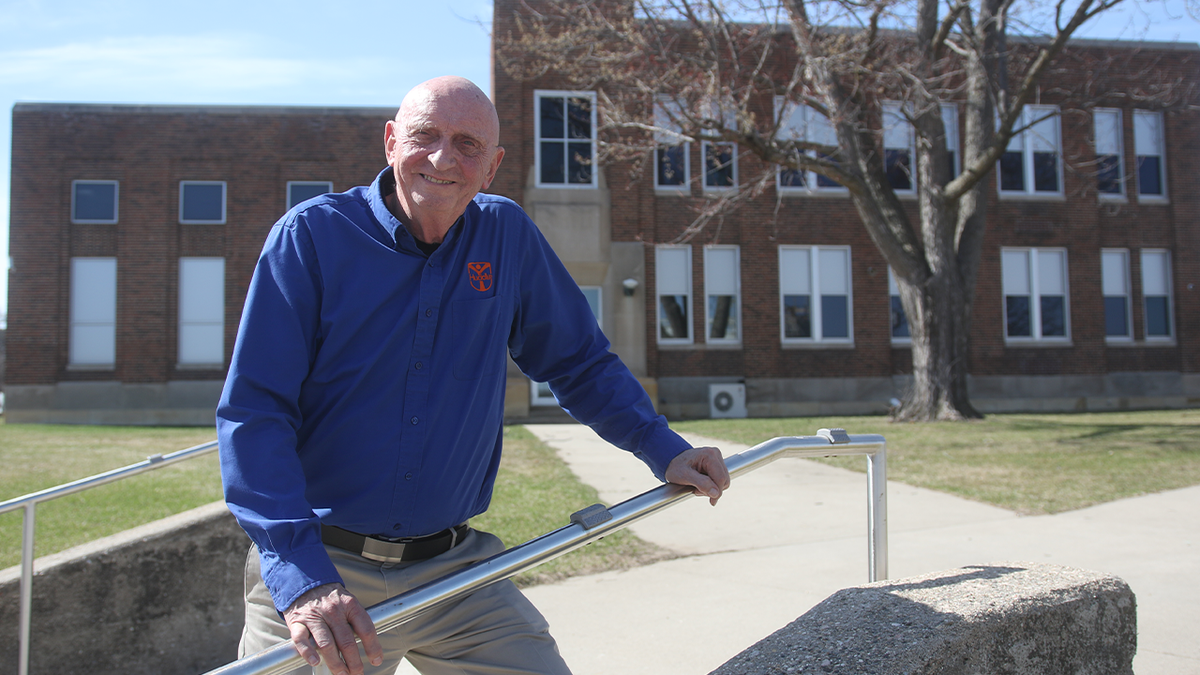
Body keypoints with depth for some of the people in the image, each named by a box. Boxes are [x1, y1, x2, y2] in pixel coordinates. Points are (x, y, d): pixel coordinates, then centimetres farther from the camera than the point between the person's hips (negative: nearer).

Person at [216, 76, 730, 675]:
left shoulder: (506, 234, 1)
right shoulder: (310, 236, -9)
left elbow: (580, 362, 13)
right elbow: (252, 412, -15)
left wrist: (665, 451, 2)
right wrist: (301, 577, -25)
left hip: (457, 564, 3)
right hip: (319, 564, -2)